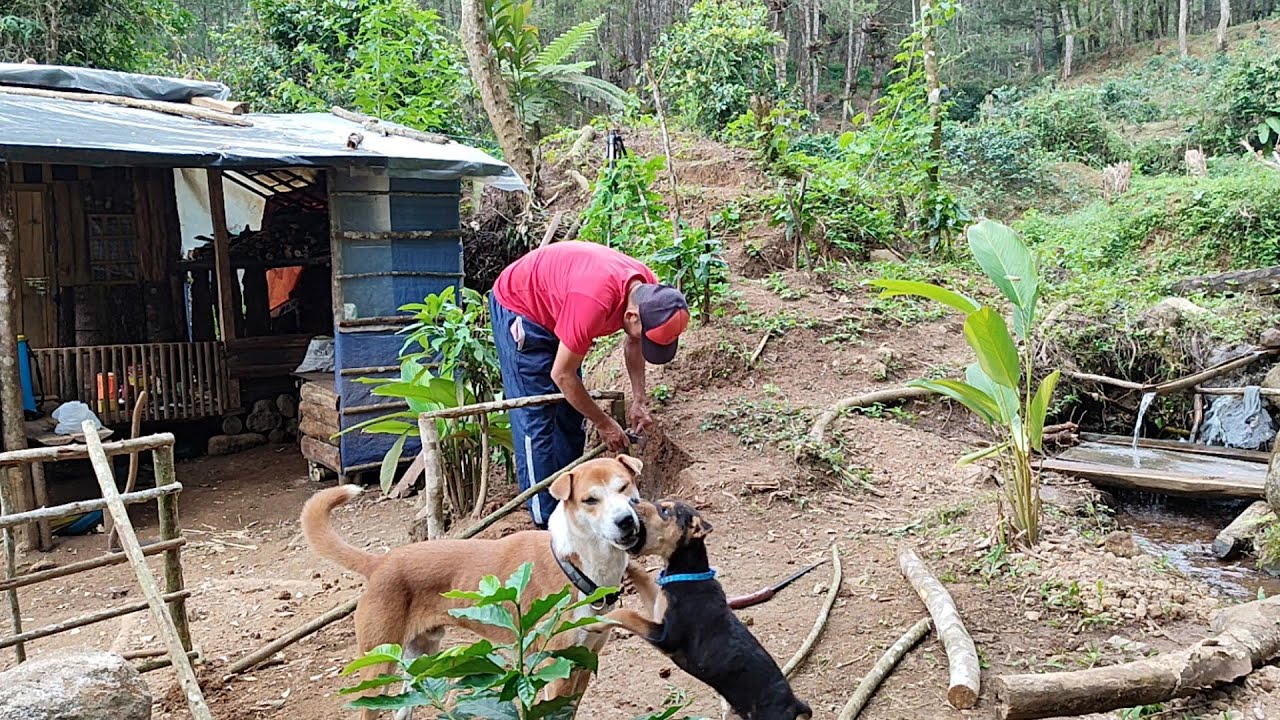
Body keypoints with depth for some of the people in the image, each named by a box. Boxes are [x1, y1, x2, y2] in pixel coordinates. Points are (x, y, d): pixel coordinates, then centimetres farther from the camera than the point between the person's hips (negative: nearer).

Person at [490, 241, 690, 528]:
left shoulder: (649, 292, -17)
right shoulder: (594, 302, -41)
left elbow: (632, 343, 6)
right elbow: (562, 375, -29)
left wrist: (639, 401, -3)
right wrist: (604, 423, -17)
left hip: (553, 308, 8)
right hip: (517, 307, -8)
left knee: (570, 417, 9)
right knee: (536, 420, -10)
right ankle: (547, 522, -5)